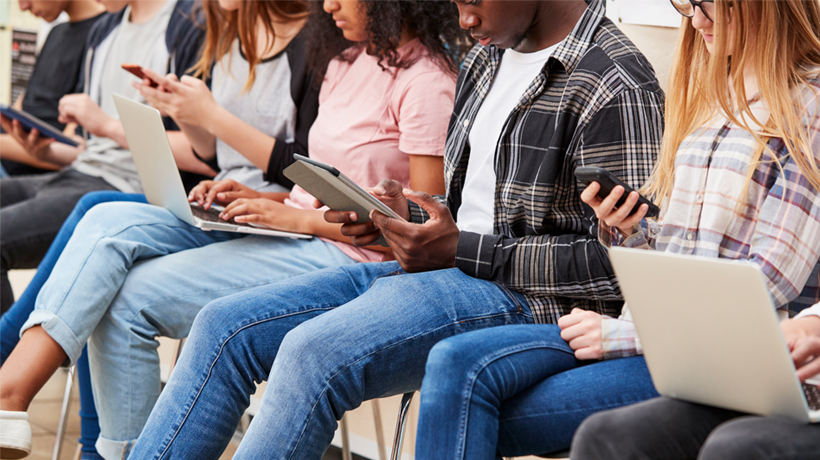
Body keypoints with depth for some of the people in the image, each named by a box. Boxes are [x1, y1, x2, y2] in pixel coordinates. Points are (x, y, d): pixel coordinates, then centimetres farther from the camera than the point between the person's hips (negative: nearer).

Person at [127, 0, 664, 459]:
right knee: (225, 326, -2)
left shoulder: (617, 83, -13)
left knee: (315, 350, -31)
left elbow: (618, 262, -18)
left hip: (521, 293, -9)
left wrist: (462, 250, -16)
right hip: (448, 268, 10)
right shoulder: (489, 56, 16)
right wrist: (410, 213, 2)